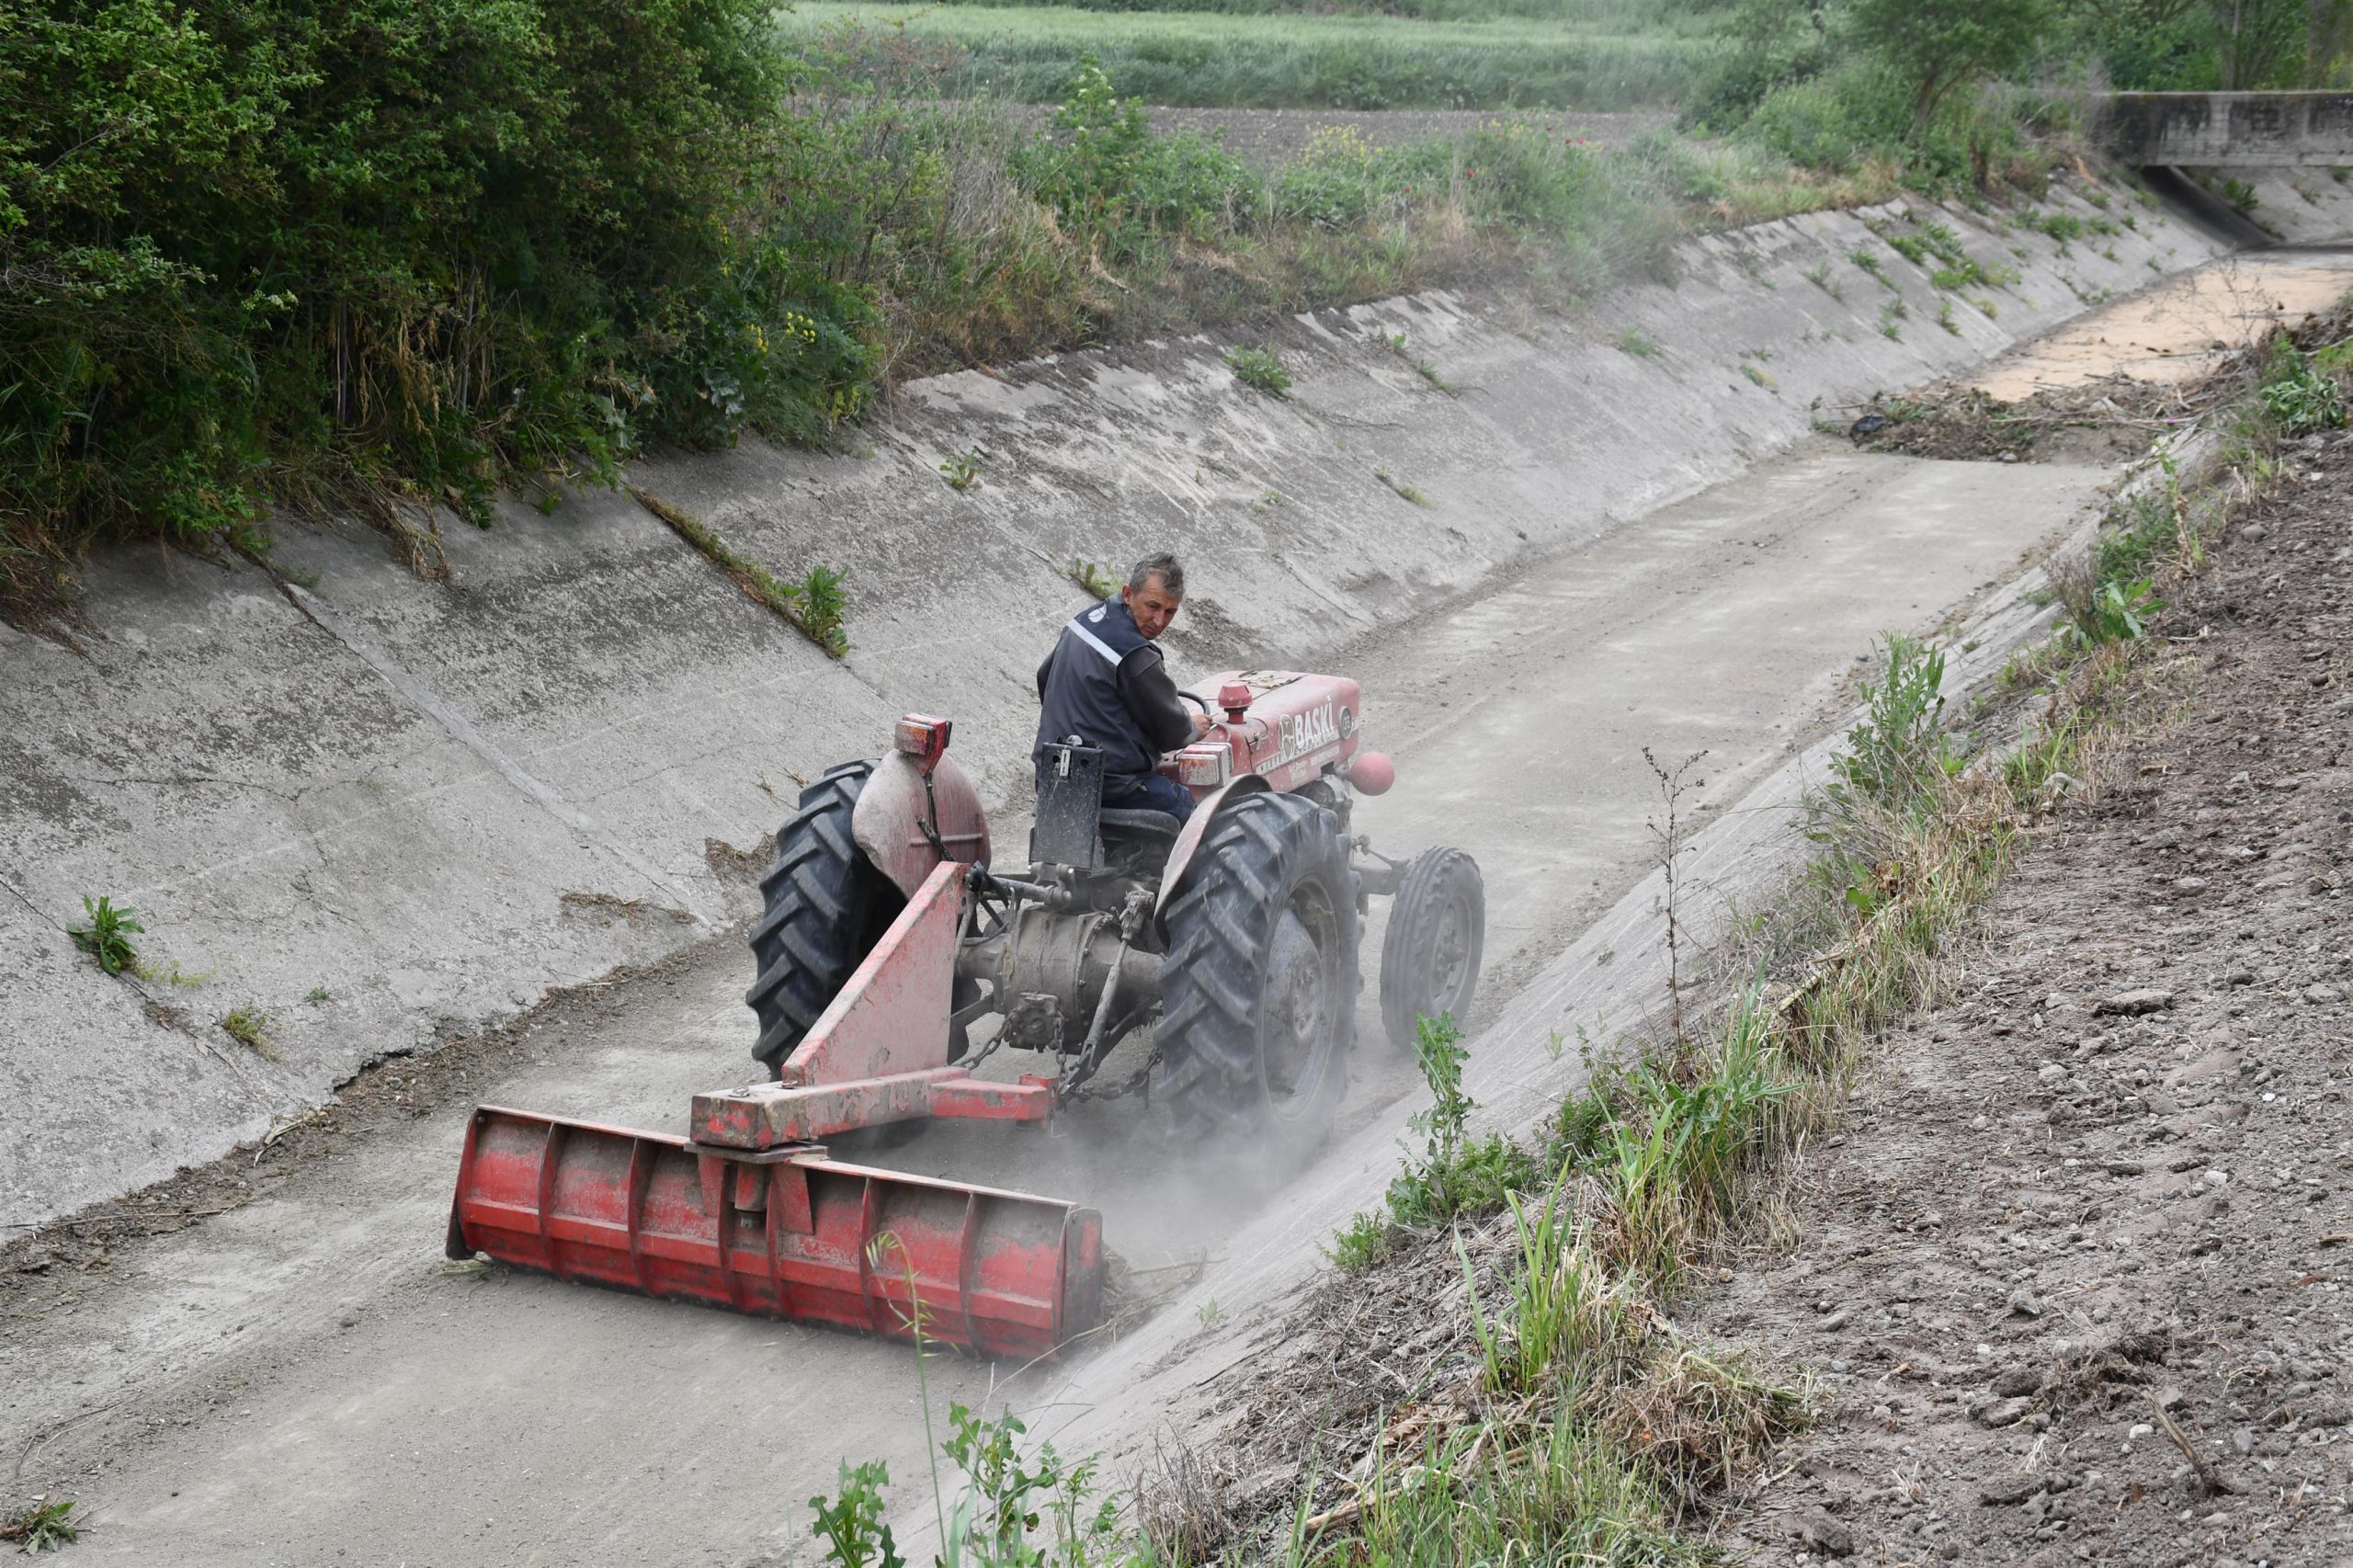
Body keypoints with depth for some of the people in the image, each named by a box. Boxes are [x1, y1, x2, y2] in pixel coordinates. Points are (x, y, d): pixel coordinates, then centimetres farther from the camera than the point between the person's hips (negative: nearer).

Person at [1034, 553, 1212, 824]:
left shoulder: (1085, 619, 5)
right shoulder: (1137, 659, -22)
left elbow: (1044, 677, 23)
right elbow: (1169, 732, -9)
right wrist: (1193, 726, 14)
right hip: (1107, 785, -9)